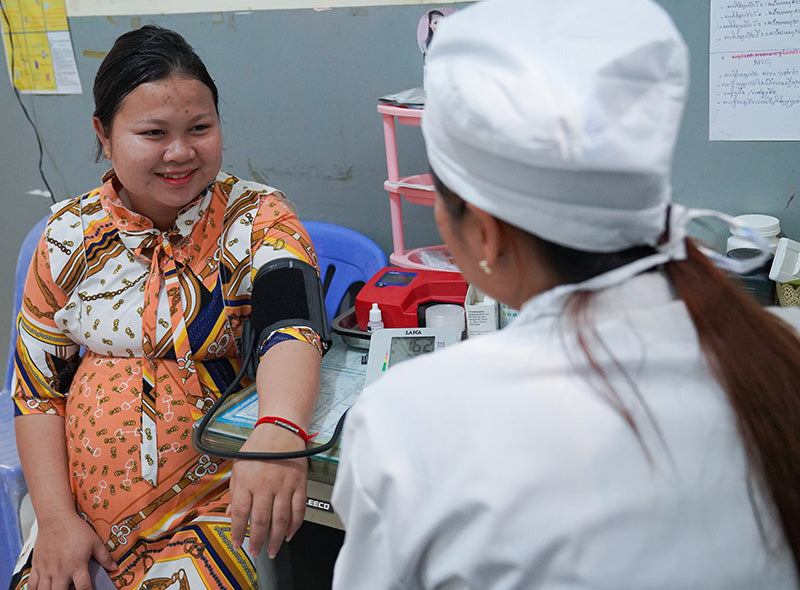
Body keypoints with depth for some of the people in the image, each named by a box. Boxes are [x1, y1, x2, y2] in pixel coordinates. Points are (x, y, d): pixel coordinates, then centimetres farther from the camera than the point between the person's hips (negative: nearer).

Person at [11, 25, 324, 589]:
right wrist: (56, 518, -5)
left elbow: (292, 322, -26)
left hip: (215, 502, -3)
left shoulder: (258, 218, -8)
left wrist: (278, 433, -46)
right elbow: (38, 384, 6)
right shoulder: (70, 233, 2)